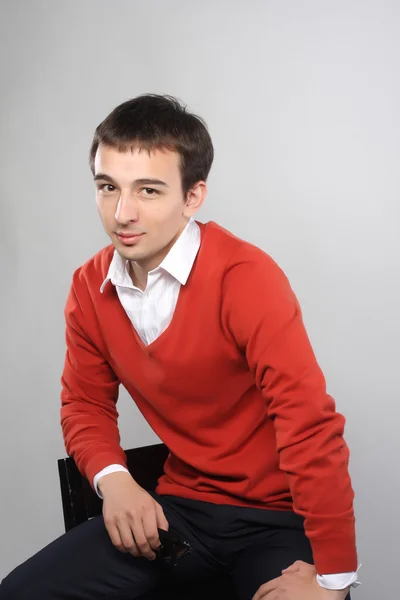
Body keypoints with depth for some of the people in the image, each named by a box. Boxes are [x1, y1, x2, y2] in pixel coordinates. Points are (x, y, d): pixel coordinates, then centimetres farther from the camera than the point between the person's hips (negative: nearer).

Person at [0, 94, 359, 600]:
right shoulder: (89, 289, -2)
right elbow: (85, 402, 11)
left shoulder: (246, 278, -21)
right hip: (181, 505, 5)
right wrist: (112, 478, -10)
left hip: (276, 516, -4)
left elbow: (311, 426, -25)